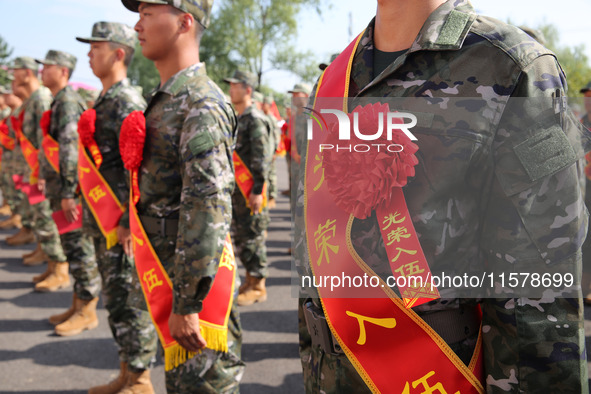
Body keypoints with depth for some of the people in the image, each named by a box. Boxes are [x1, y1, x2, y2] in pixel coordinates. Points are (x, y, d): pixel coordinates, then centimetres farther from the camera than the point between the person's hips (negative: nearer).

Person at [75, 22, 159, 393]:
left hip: (123, 224, -10)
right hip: (104, 223, 10)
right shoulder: (105, 102, 16)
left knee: (132, 302, 0)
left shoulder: (126, 103, -14)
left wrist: (128, 221, -22)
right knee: (116, 301, 17)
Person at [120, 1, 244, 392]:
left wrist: (187, 303, -24)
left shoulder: (201, 105, -18)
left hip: (194, 274, -9)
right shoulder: (167, 99, 13)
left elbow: (207, 207, -24)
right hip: (166, 267, 10)